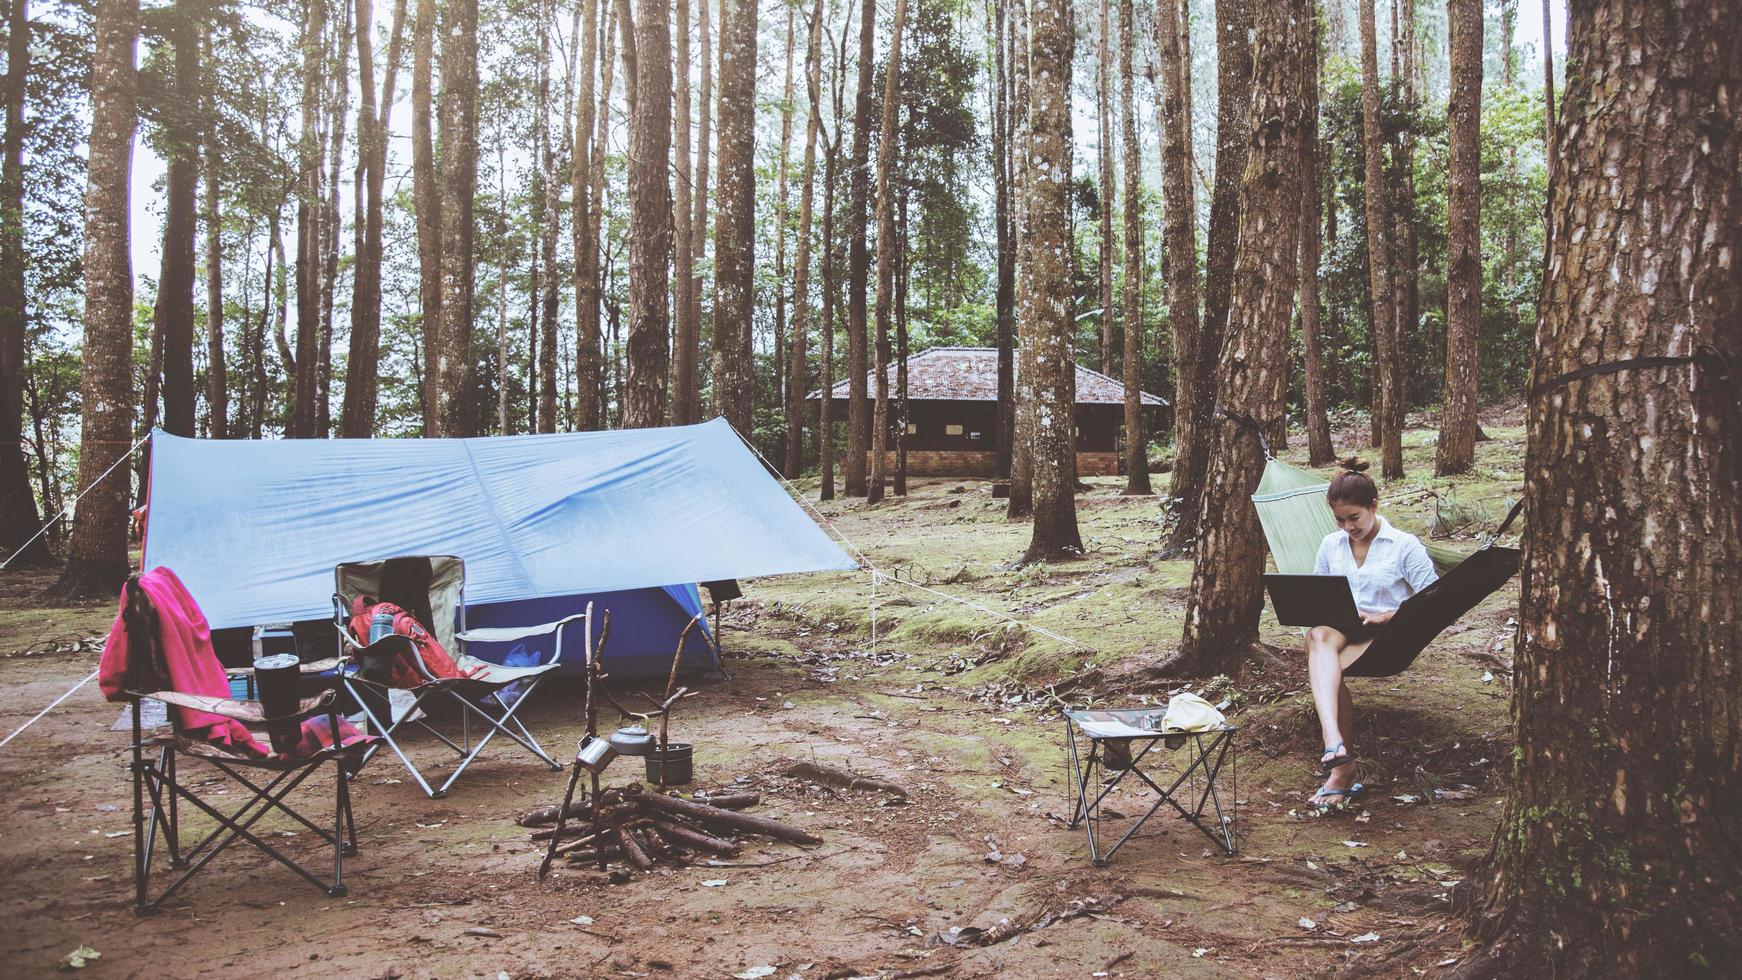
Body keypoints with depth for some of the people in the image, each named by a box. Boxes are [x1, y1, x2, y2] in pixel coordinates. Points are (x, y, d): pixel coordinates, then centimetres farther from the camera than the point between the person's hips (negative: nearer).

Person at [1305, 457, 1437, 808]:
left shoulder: (1405, 546, 2)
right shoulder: (1330, 545, 15)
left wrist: (1386, 616, -14)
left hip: (1387, 636, -3)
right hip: (1338, 630, 3)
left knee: (1328, 669, -35)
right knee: (1319, 636, -37)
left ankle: (1340, 767, -29)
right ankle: (1334, 740, -53)